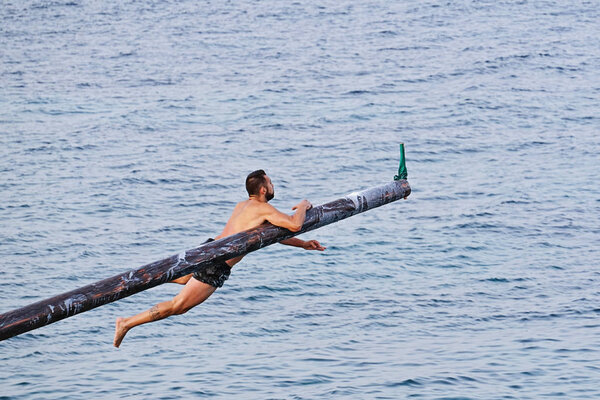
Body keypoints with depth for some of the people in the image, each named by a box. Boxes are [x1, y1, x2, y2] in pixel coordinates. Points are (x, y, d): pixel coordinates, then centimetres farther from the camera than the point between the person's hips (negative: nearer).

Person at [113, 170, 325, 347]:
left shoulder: (243, 205, 17)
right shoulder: (263, 208, -12)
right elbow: (294, 225, -18)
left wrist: (302, 244, 25)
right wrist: (303, 205, 2)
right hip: (216, 267, -9)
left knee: (184, 278, 40)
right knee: (179, 305, -4)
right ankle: (127, 323, -5)